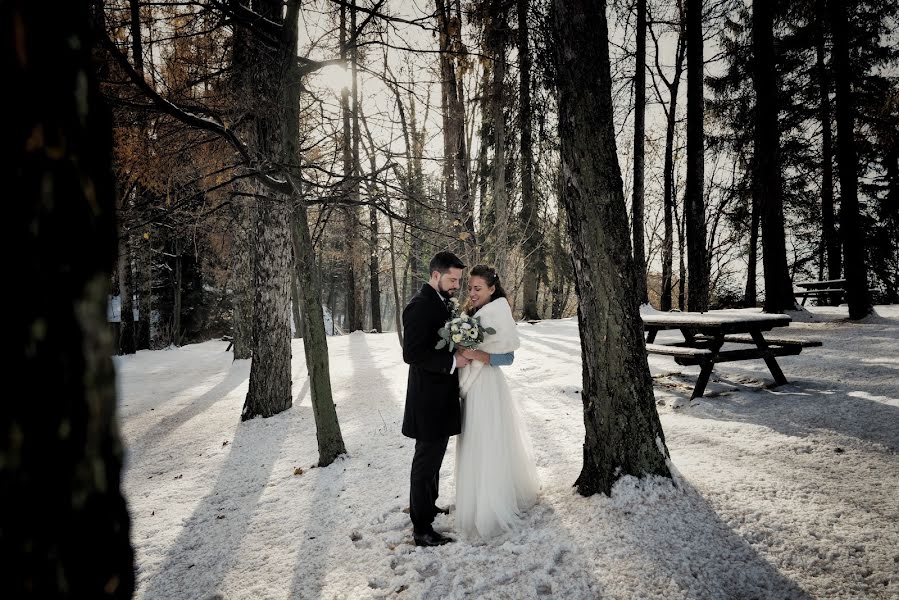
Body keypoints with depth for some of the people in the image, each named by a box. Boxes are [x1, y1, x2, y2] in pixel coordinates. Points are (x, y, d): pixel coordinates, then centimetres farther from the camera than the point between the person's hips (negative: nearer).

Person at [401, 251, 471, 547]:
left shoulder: (442, 303, 11)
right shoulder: (419, 307, -20)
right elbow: (412, 354, -25)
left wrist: (461, 352, 4)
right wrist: (453, 361, -24)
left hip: (443, 398, 10)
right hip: (429, 399, -10)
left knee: (434, 457, 23)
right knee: (426, 460, 1)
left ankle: (427, 505, 41)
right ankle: (421, 528, 14)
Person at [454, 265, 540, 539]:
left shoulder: (496, 313, -16)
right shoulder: (474, 313, 9)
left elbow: (507, 357, -18)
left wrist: (474, 354, -26)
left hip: (486, 387, -9)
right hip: (472, 386, 9)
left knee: (488, 447, 2)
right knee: (475, 445, 18)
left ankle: (490, 512, 16)